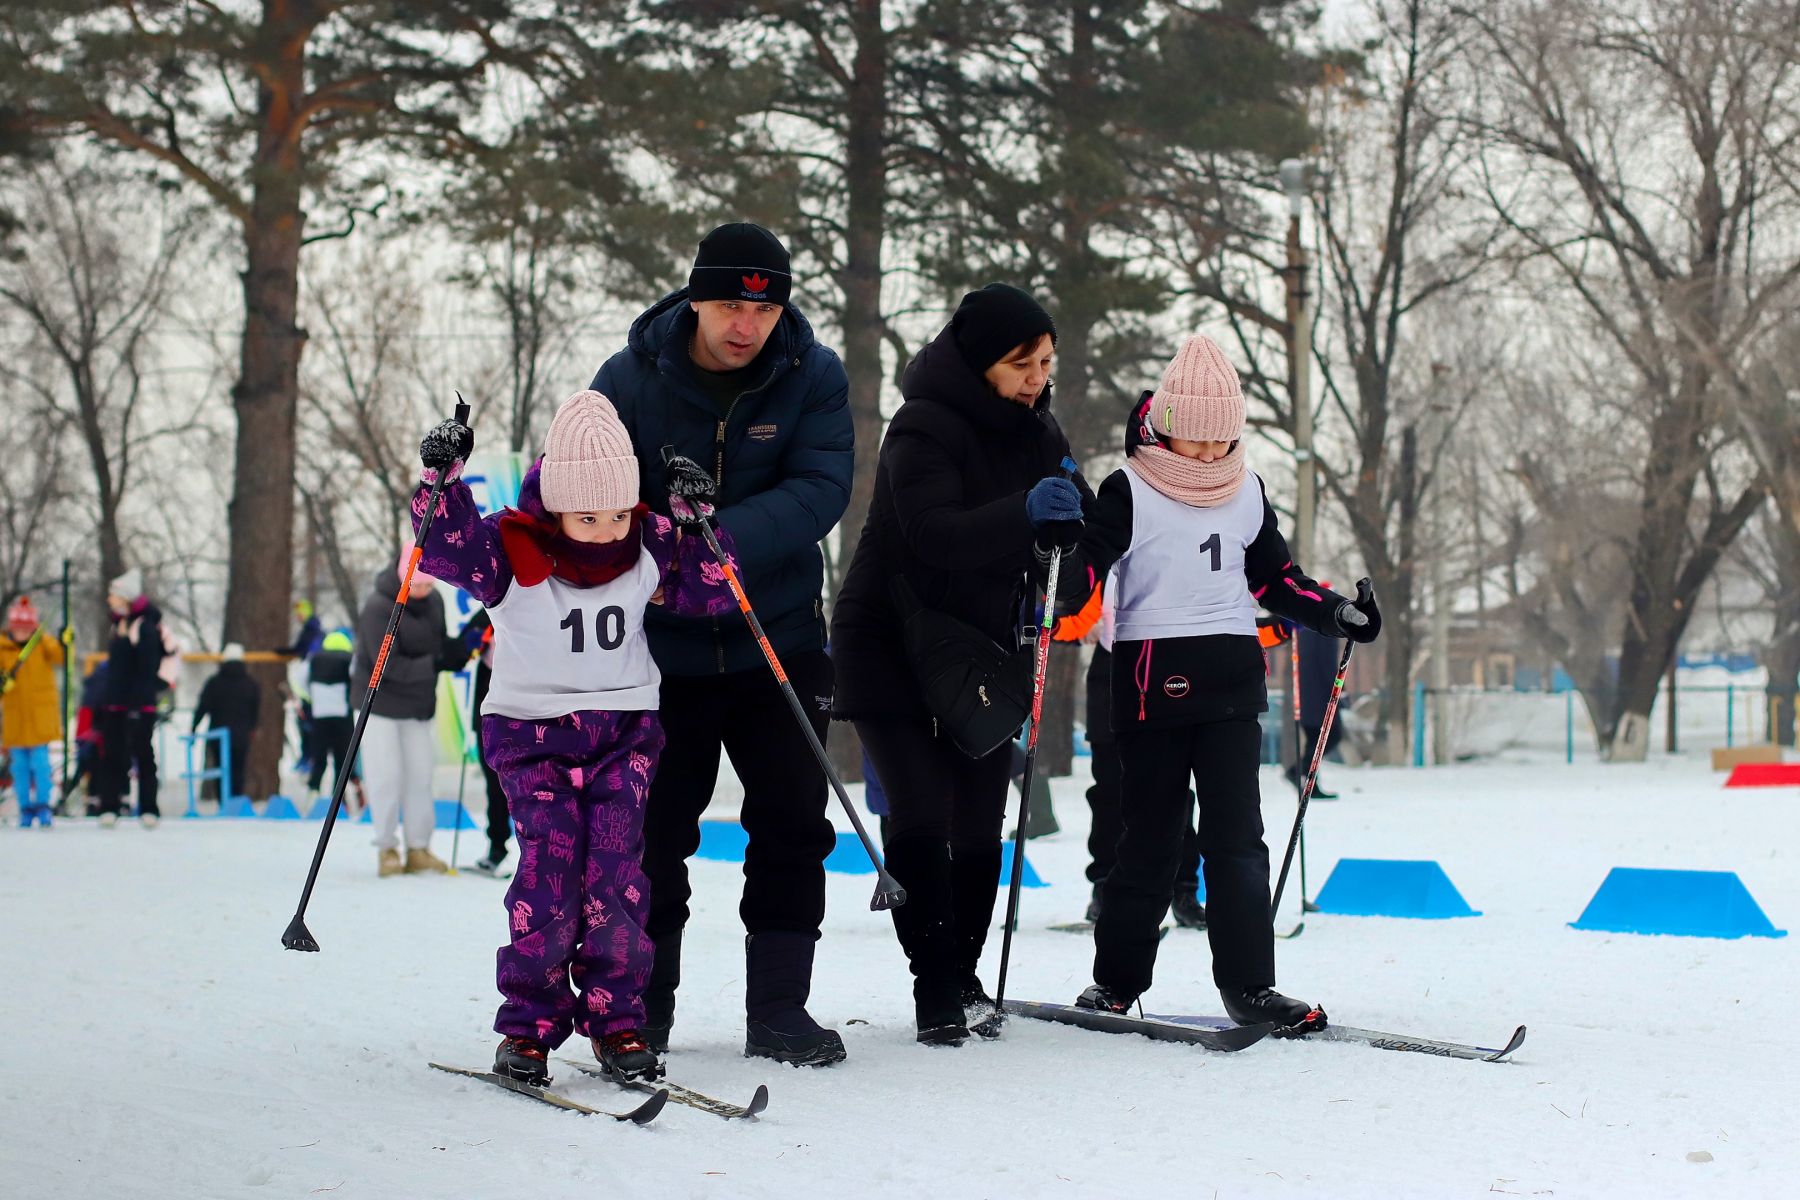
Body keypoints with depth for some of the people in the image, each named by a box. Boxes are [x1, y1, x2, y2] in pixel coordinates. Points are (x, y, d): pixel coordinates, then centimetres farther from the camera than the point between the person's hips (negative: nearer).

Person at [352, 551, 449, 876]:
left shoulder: (434, 601, 1)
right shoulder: (378, 608, -20)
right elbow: (389, 666, -24)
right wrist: (433, 665, -28)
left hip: (418, 704, 5)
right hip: (380, 701, -5)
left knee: (420, 775, 4)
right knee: (387, 776, -5)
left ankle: (419, 849, 10)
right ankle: (387, 849, 5)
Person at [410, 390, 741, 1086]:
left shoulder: (649, 550, 1)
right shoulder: (512, 552, -8)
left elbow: (709, 593, 7)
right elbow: (447, 548, -18)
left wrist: (699, 521, -6)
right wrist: (442, 479, -32)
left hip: (624, 733, 2)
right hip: (532, 733, -2)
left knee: (616, 875, -9)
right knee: (549, 871, -14)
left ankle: (616, 1021, 2)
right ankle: (528, 1025, -2)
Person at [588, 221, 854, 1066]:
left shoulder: (813, 378, -7)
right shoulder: (630, 380, -8)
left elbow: (820, 489, -19)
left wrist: (719, 538, -33)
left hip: (778, 642, 1)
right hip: (661, 646, 0)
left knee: (791, 827, 2)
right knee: (652, 834, 6)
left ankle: (778, 1011, 11)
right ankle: (642, 1011, 18)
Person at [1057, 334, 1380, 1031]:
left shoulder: (1246, 492, 14)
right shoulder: (1129, 491, -1)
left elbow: (1273, 576, 22)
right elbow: (1085, 563, -10)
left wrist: (1336, 613, 10)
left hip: (1233, 679, 3)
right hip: (1153, 679, -3)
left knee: (1237, 836, -2)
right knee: (1150, 838, 2)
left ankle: (1248, 985, -2)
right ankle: (1116, 981, 15)